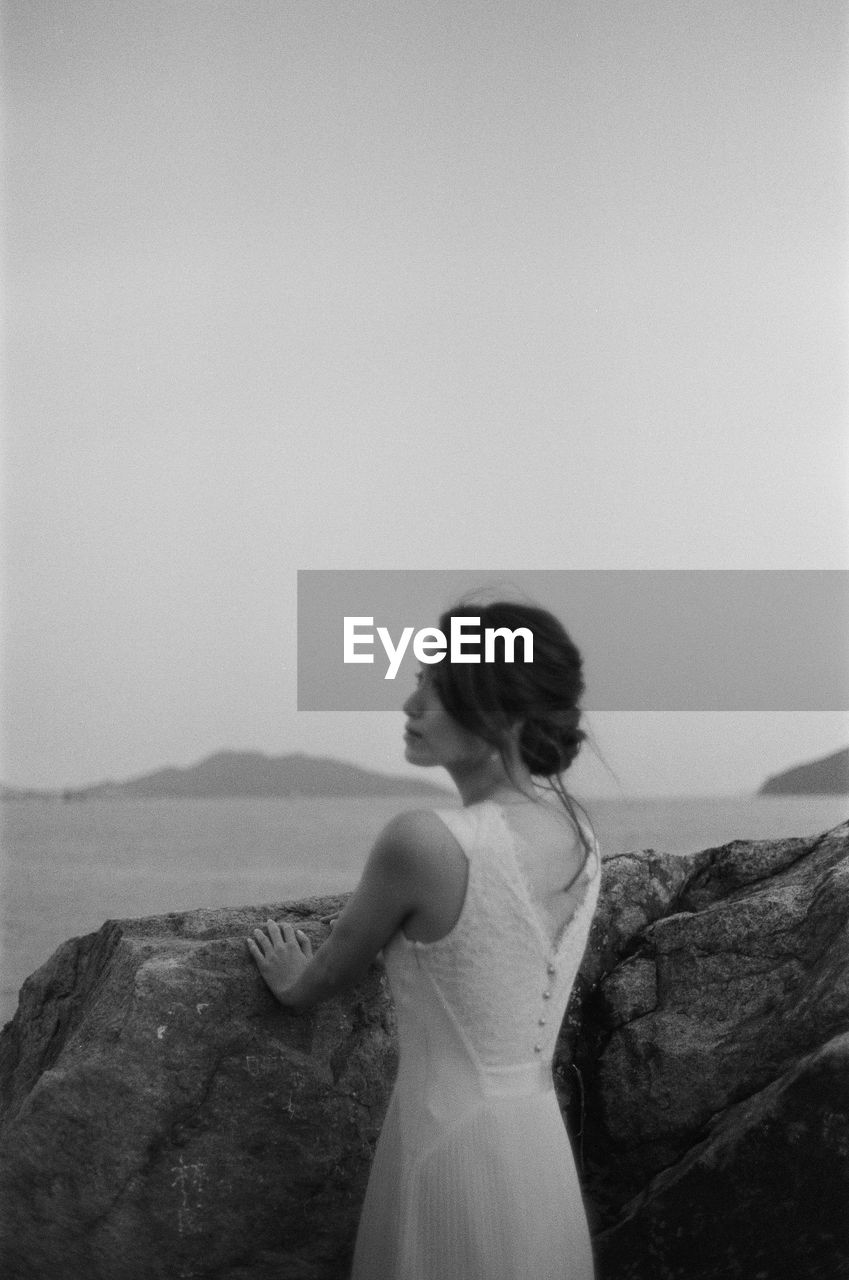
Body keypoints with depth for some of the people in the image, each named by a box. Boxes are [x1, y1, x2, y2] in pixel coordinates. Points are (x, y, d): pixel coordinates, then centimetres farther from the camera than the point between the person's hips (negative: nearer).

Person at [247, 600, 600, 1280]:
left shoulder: (424, 840, -19)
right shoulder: (577, 833, 2)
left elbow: (331, 974, 0)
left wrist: (292, 980, 21)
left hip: (453, 1151, -7)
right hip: (543, 1154, 7)